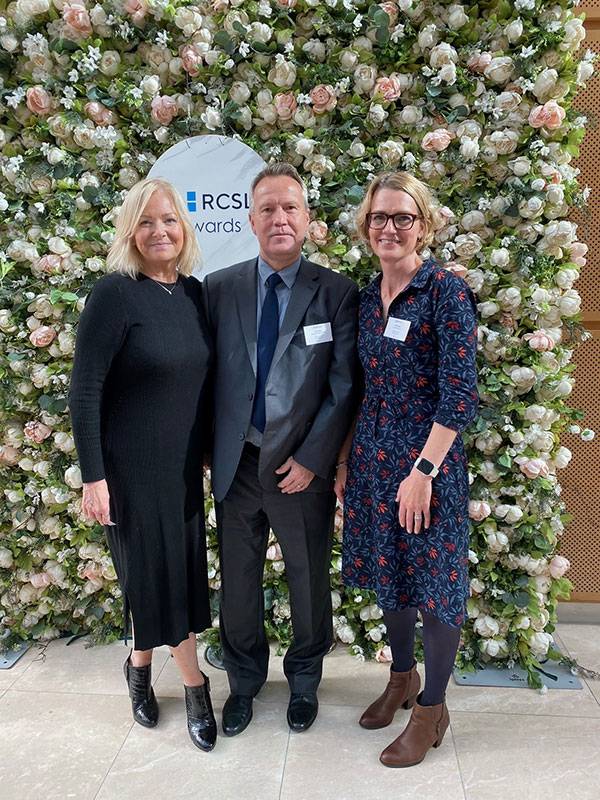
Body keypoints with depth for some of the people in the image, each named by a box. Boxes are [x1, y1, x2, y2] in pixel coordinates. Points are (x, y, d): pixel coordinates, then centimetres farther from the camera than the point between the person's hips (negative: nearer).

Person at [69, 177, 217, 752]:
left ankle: (141, 665, 40)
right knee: (158, 571, 8)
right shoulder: (115, 293, -15)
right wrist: (93, 476, -17)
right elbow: (84, 390, -16)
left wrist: (207, 448, 13)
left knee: (182, 567, 15)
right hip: (132, 466, -6)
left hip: (183, 462, 6)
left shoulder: (194, 292, 3)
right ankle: (194, 685, 28)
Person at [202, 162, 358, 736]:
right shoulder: (218, 288, 1)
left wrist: (310, 459, -11)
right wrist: (207, 449, 0)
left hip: (302, 467, -1)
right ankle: (243, 682, 41)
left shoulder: (337, 293, -5)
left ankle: (304, 682, 42)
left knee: (308, 582, 15)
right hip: (235, 465, 2)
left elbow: (344, 387, -8)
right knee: (237, 582, 16)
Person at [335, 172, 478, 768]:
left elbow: (460, 393, -16)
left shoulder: (446, 290, -11)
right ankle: (402, 677, 42)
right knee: (387, 575, 18)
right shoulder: (367, 297, 8)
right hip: (371, 458, 6)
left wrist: (423, 471, -19)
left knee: (435, 584, 7)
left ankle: (431, 708, 28)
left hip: (425, 459, -6)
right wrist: (345, 457, 9)